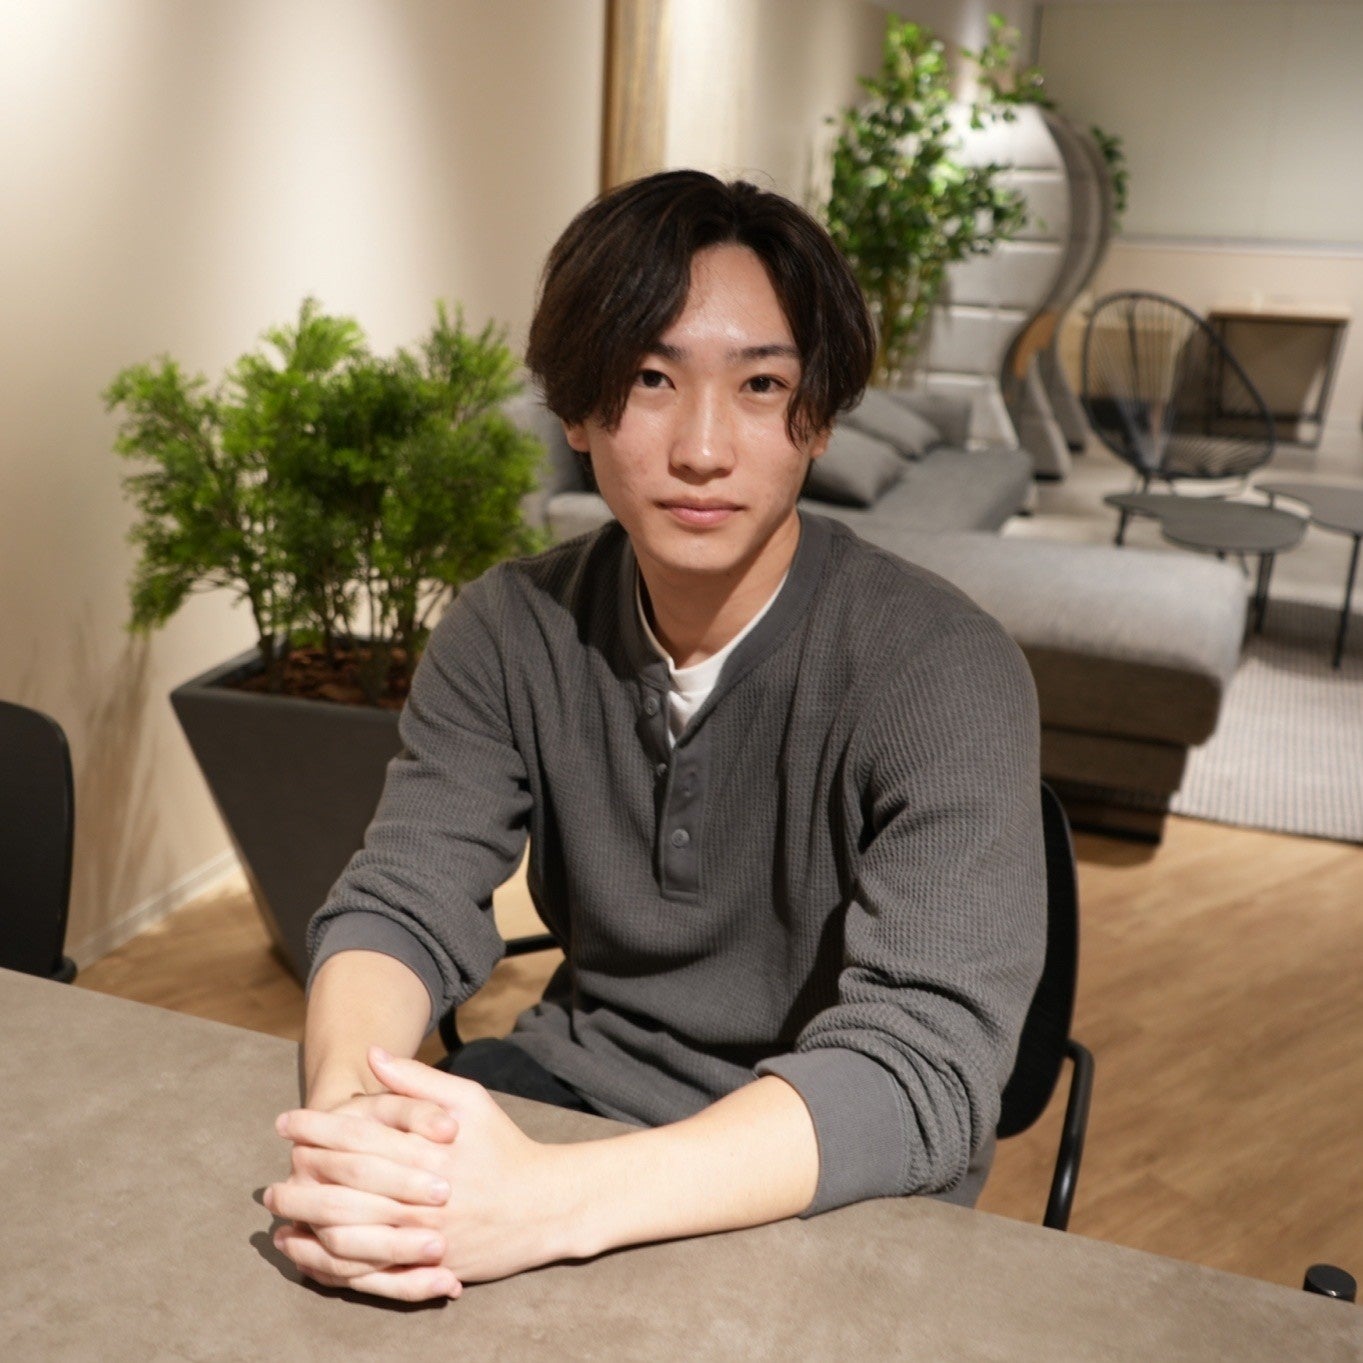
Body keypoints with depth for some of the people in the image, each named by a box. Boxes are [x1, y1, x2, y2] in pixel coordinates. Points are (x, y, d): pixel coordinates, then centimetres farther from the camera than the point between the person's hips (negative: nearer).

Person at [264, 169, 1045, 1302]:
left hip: (838, 1189, -2)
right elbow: (401, 905, -10)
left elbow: (924, 1066, -28)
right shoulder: (511, 631, -6)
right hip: (573, 1085, 3)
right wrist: (347, 1114, -33)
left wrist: (551, 1203, -41)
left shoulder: (942, 673, -21)